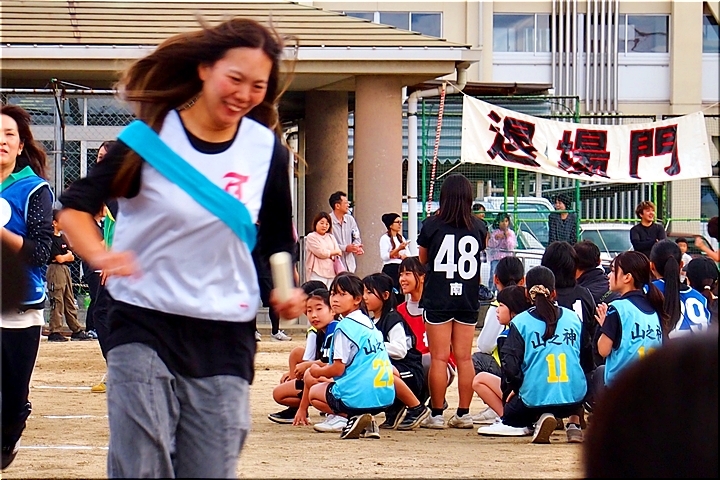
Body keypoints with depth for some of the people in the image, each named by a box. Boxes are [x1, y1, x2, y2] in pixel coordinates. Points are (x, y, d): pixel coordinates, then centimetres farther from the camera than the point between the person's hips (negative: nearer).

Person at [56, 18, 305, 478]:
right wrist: (100, 254, -28)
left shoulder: (267, 150, 5)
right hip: (145, 327, -3)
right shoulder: (150, 136, -5)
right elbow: (75, 206, -8)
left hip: (226, 338, 3)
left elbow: (277, 238, 18)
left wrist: (285, 290, -1)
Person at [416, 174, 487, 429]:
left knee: (439, 358, 0)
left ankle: (436, 414, 1)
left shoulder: (432, 225, -6)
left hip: (438, 299, -3)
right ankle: (464, 414, 10)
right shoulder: (478, 227, 0)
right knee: (464, 358, 8)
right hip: (468, 300, 3)